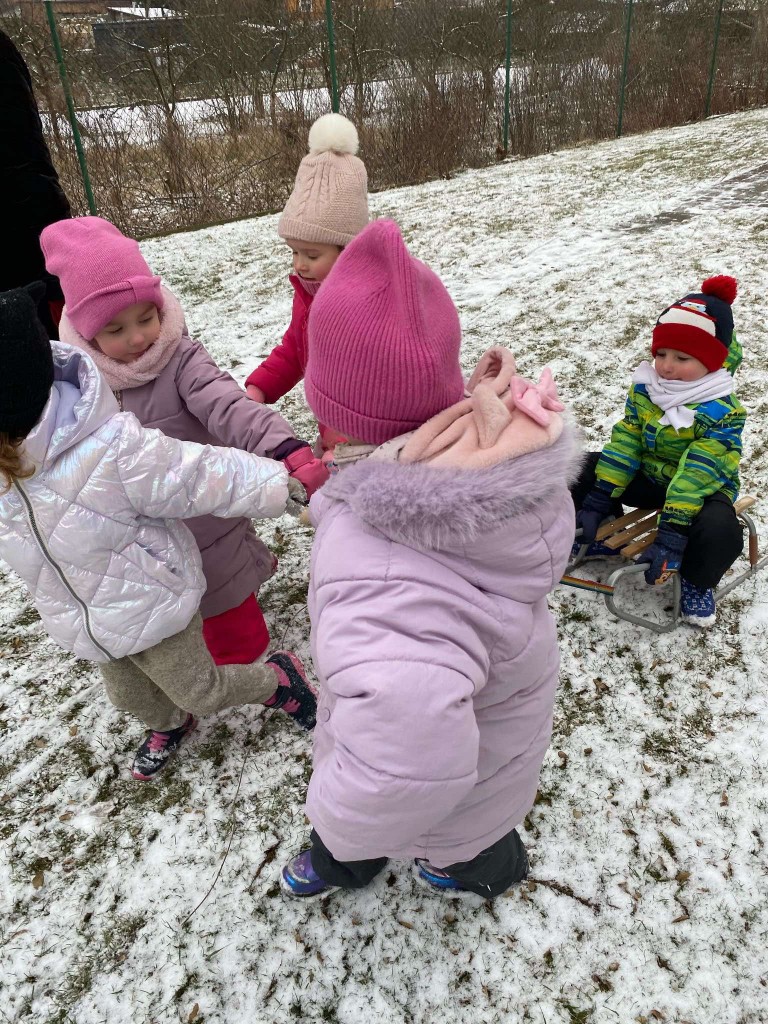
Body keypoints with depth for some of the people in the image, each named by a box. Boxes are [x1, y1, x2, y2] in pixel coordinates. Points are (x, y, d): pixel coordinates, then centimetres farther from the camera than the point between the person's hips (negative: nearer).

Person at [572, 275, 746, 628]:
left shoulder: (722, 412, -24)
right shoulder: (645, 388, -9)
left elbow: (697, 474, -32)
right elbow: (624, 442, -11)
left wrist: (671, 535, -38)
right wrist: (597, 502, -17)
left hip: (701, 490, -5)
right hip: (648, 476, 5)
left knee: (719, 530, -37)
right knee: (583, 469, -9)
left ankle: (697, 580, 0)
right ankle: (605, 537, 14)